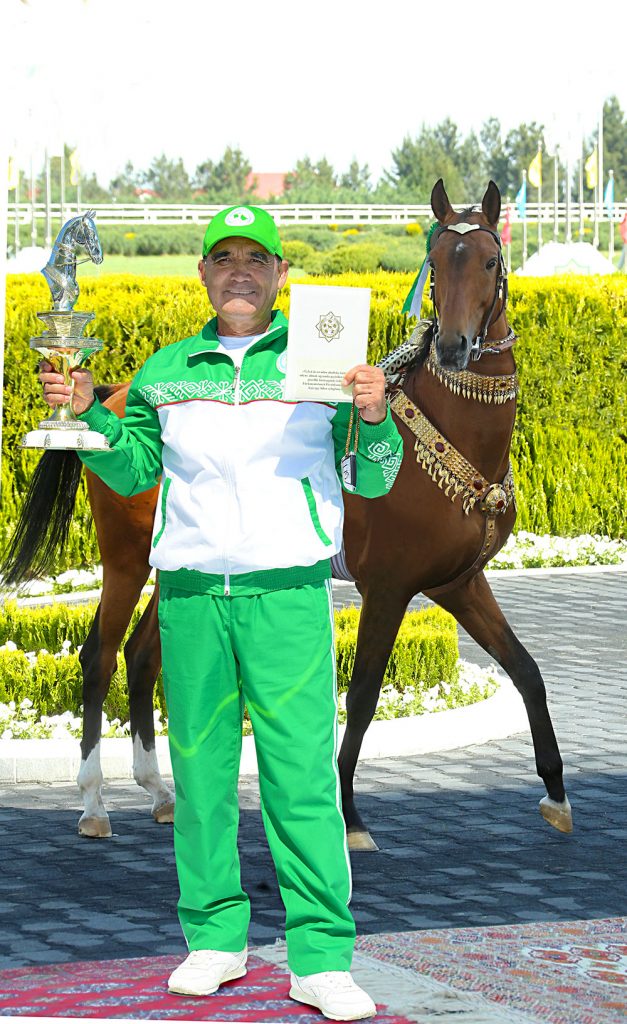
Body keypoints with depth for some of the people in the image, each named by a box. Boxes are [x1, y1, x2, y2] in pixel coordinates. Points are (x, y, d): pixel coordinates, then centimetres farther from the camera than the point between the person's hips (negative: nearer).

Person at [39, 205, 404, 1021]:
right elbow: (132, 471, 21)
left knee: (303, 773, -8)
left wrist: (375, 419, -13)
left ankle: (322, 958, -7)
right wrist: (87, 412, 5)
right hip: (191, 593, 3)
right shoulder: (166, 372, 14)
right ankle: (215, 939, 14)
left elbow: (373, 481, 6)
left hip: (290, 594, -3)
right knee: (200, 771, 5)